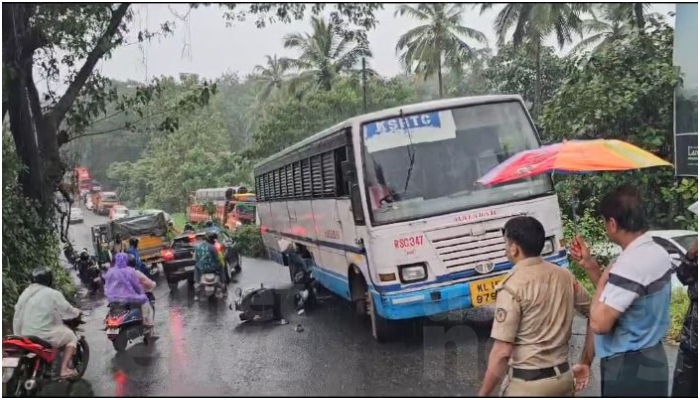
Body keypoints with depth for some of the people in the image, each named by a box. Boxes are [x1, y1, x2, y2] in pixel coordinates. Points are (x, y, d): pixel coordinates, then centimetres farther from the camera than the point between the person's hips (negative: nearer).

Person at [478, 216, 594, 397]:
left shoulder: (513, 286, -18)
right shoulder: (564, 276, 2)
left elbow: (502, 351, -19)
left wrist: (483, 394, -11)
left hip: (528, 383, -7)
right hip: (563, 376, 7)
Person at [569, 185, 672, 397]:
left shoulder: (631, 264, -25)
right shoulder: (657, 253, 6)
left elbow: (599, 323, -27)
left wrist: (602, 282, -13)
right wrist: (590, 265, 7)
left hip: (628, 369, -10)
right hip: (651, 361, 10)